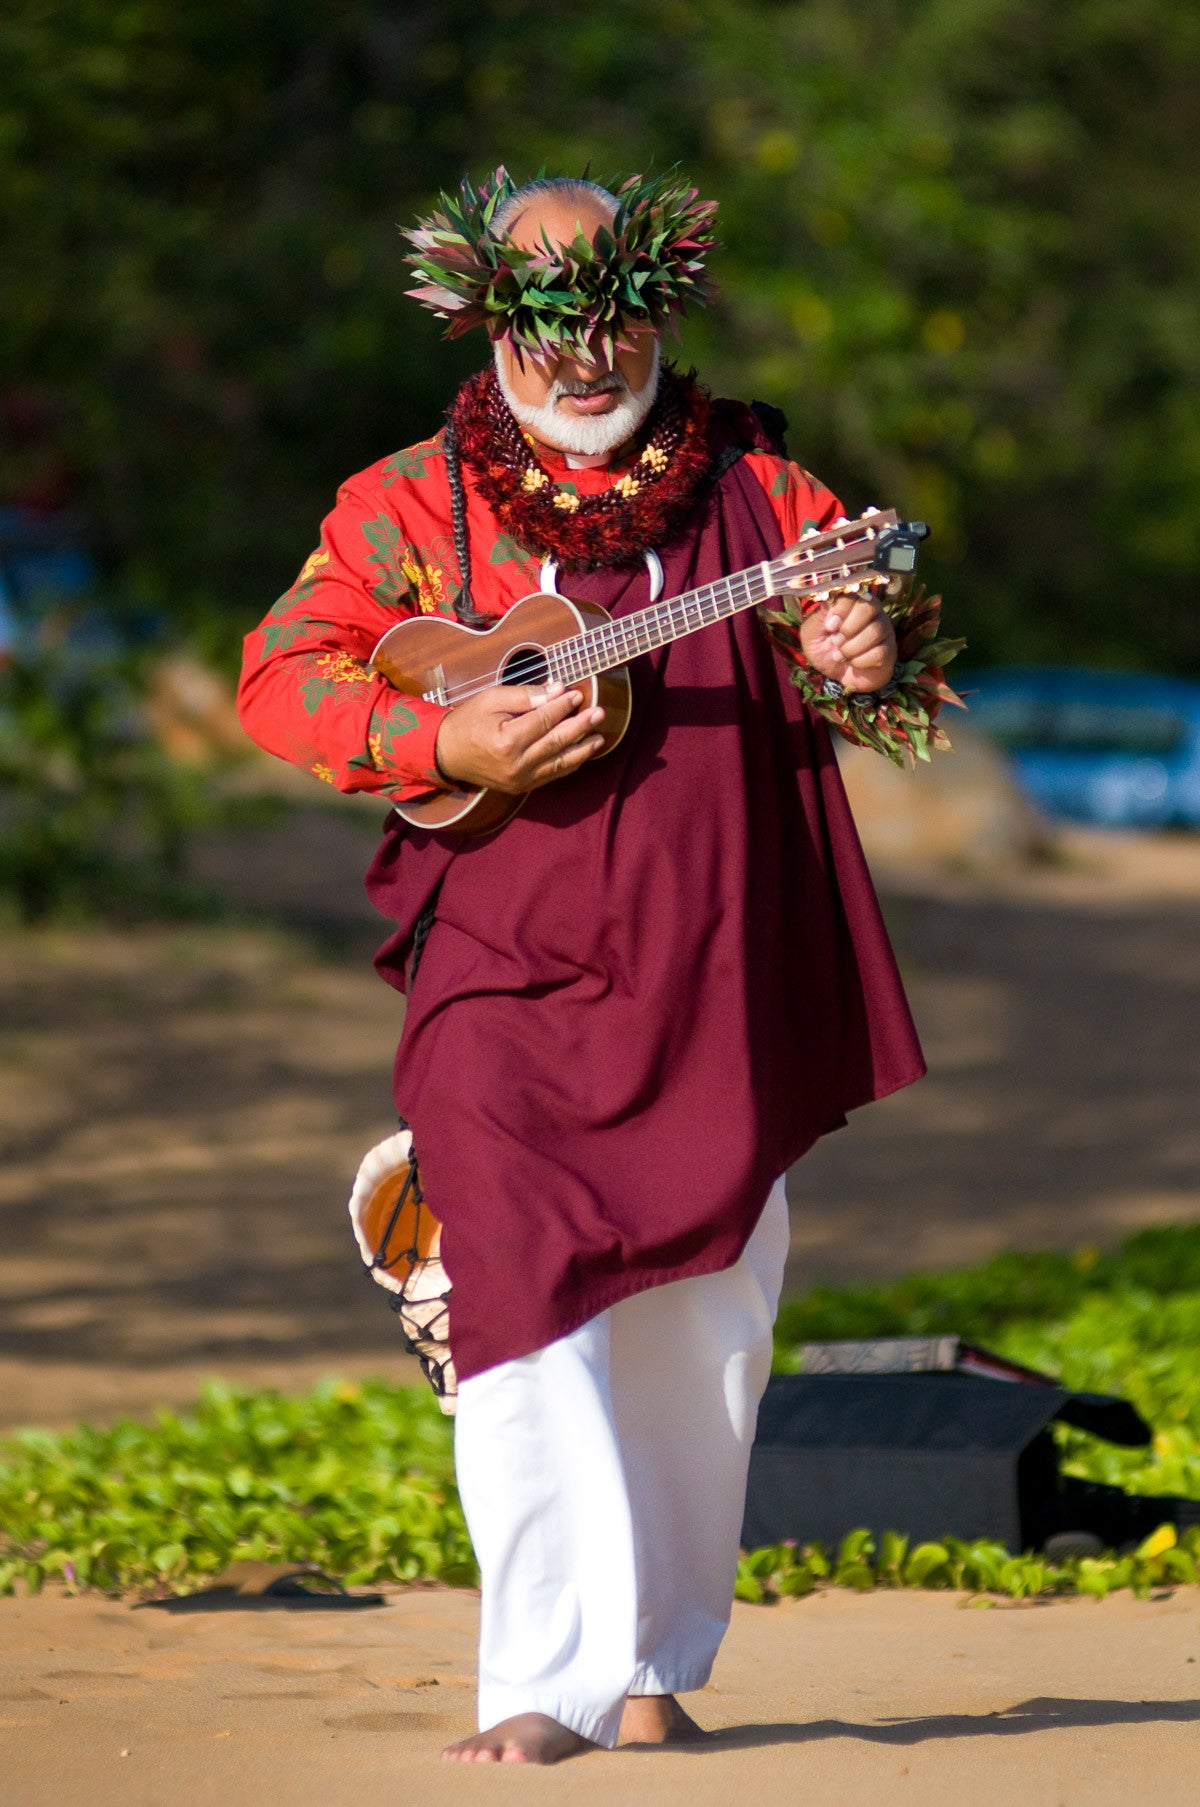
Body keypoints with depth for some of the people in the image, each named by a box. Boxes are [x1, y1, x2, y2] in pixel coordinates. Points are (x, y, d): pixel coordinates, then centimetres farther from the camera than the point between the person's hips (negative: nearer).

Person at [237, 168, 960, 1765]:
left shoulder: (752, 492, 7)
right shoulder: (412, 506, 4)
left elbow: (875, 620, 6)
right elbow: (280, 676, 0)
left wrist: (864, 663, -19)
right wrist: (444, 744, -16)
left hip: (712, 989, 2)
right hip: (501, 975, -2)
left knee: (705, 1324, 8)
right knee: (525, 1299, -13)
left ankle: (658, 1665, 22)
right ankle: (548, 1680, -14)